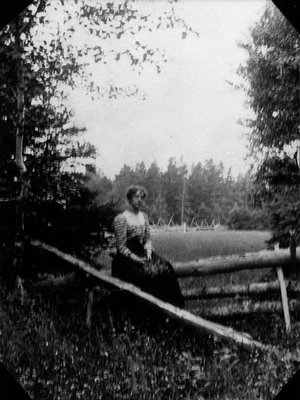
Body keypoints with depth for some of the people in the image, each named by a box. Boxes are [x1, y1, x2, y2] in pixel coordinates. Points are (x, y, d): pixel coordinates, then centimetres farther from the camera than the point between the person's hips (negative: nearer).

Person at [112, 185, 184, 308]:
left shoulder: (144, 216, 13)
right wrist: (137, 260, -17)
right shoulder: (121, 218, -9)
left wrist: (148, 252, -5)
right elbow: (121, 247, -11)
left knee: (166, 267, -21)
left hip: (141, 253, 6)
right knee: (151, 274, -30)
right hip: (126, 258, -6)